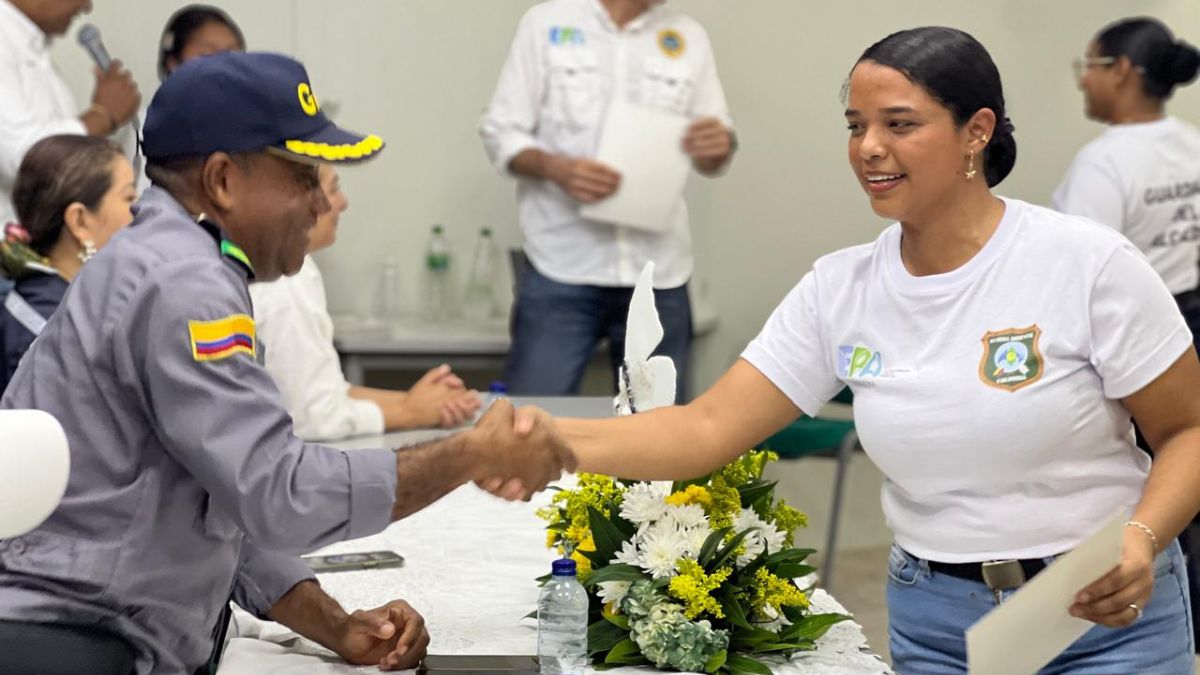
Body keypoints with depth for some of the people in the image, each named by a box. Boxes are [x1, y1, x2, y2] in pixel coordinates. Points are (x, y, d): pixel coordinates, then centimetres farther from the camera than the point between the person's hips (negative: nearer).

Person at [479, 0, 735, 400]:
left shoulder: (689, 38, 10)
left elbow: (711, 160, 13)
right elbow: (500, 132, 2)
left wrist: (719, 145, -12)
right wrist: (556, 168, -18)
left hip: (658, 273, 3)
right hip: (562, 270, -2)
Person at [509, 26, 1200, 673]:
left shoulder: (1090, 264, -13)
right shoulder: (838, 291, -3)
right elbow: (708, 429, -8)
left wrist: (1141, 540, -25)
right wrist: (555, 437, -23)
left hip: (1107, 615, -3)